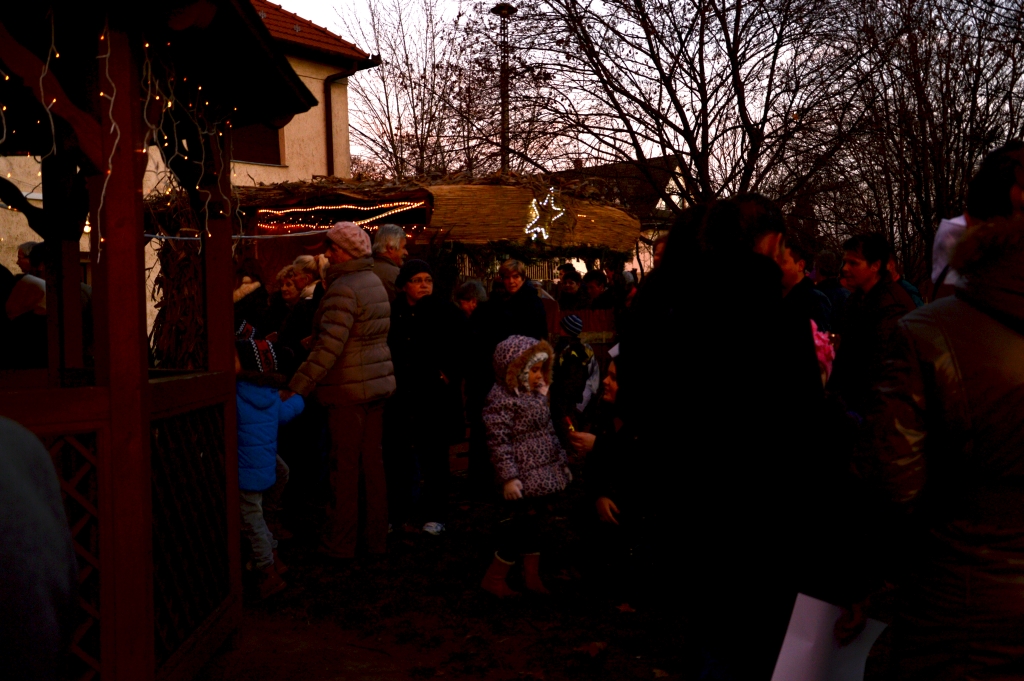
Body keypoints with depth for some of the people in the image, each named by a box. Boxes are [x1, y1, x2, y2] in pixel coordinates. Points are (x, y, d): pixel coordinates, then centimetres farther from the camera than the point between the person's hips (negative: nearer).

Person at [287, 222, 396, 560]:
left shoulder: (343, 289, -17)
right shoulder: (374, 282, 12)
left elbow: (328, 349, -23)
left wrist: (295, 390, -21)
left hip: (348, 390, -9)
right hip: (377, 383, 9)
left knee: (345, 467, 1)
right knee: (372, 462, 14)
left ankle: (340, 543, 12)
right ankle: (377, 536, 22)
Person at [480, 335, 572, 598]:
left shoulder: (535, 394, 12)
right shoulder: (502, 399, -17)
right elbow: (498, 442, -21)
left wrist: (561, 461, 22)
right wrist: (509, 477, -25)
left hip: (543, 472, 9)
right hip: (525, 477, -9)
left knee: (533, 521, 17)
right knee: (525, 521, -3)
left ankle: (532, 574, 31)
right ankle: (494, 578, 13)